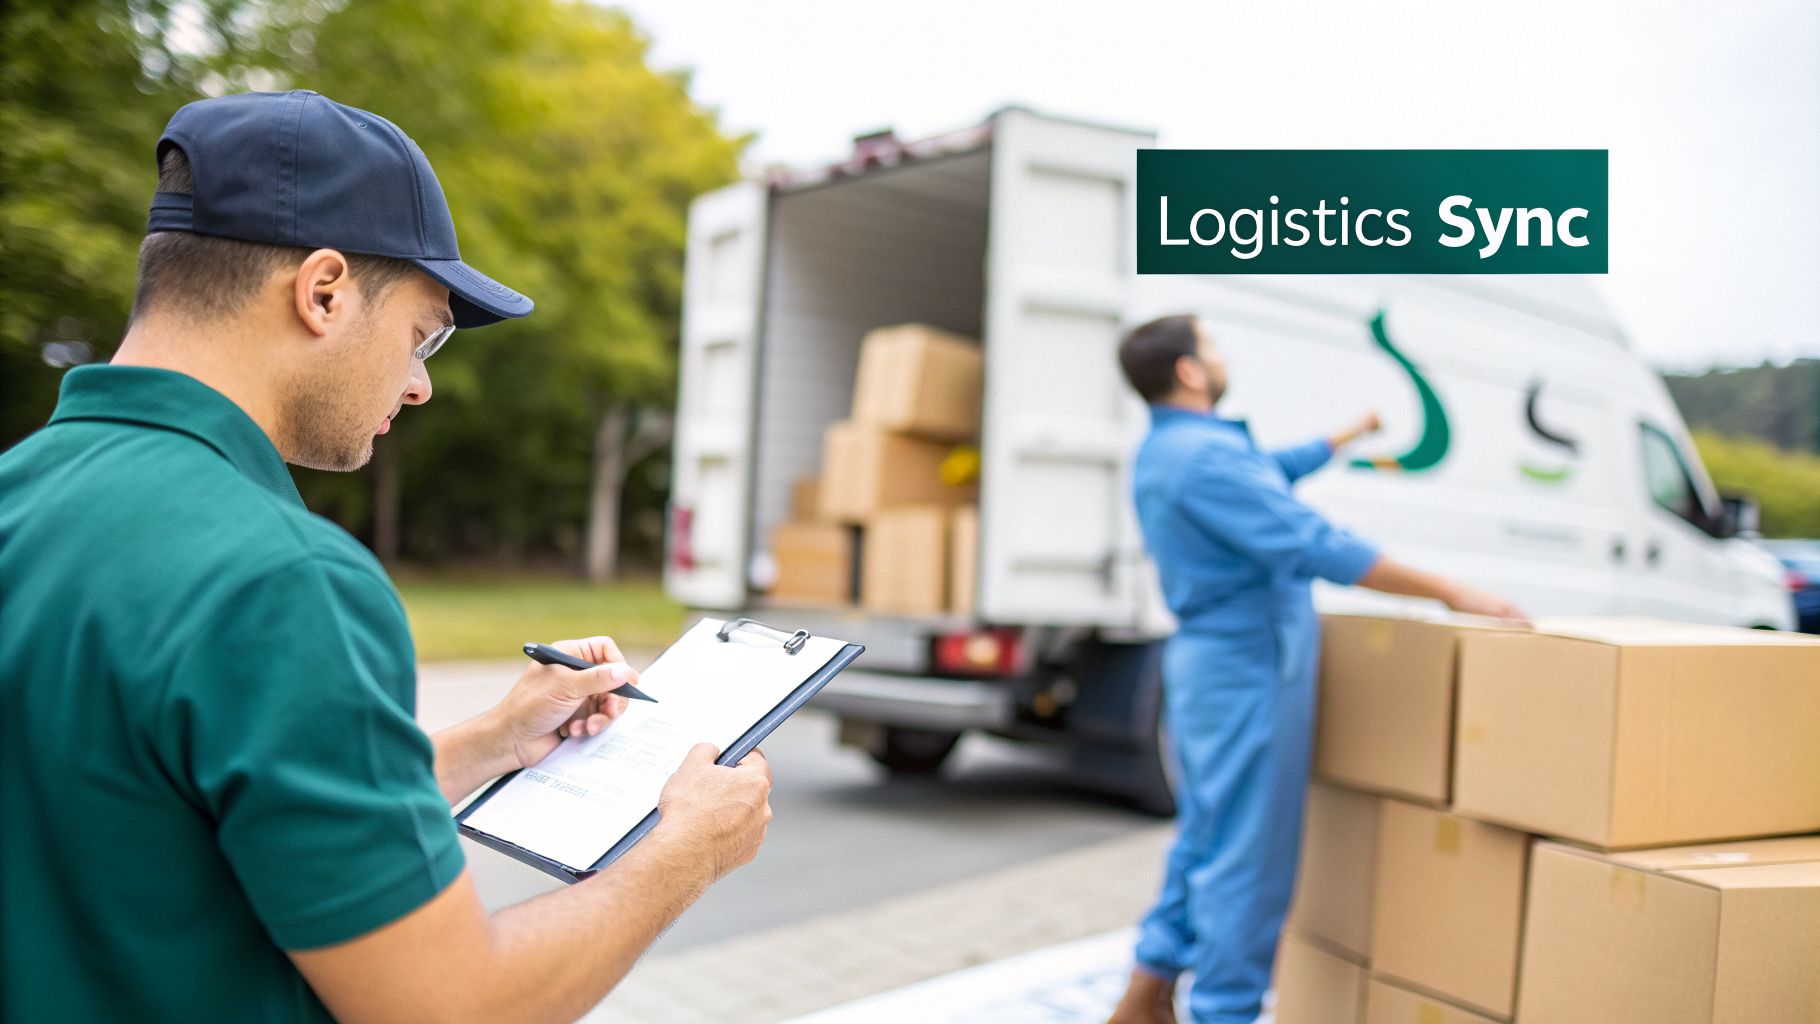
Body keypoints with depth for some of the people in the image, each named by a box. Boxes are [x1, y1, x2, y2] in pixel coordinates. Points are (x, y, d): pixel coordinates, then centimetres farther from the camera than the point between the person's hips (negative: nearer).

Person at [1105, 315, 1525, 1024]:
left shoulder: (1165, 451, 11)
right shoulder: (1205, 457, -22)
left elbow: (1269, 473, 30)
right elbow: (1319, 548, -25)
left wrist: (1347, 436, 45)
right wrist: (1452, 594, -19)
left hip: (1211, 665, 11)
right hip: (1248, 671, -10)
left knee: (1207, 838, 19)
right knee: (1248, 855, 0)